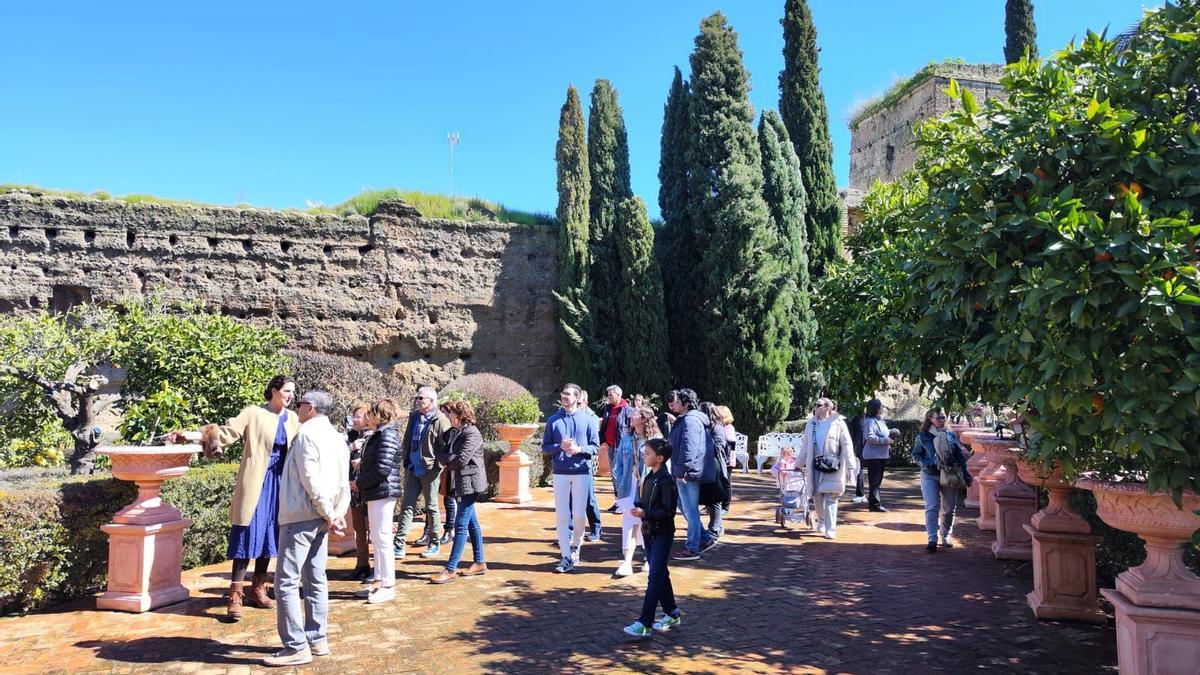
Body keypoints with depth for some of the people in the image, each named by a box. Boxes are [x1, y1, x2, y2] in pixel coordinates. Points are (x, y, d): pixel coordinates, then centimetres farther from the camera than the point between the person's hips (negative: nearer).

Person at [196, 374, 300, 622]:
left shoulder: (293, 420, 10)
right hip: (255, 484, -5)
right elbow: (225, 434, -8)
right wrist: (195, 435, -17)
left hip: (279, 484, 5)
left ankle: (257, 590, 23)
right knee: (248, 536, -6)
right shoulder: (254, 414, -3)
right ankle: (235, 596, 0)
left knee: (269, 536, 10)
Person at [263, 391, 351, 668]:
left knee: (286, 581, -4)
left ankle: (296, 647, -2)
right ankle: (317, 639, 18)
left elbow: (311, 480, -19)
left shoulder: (307, 434, -12)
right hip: (320, 519, 9)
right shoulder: (337, 438, 15)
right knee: (315, 580, 13)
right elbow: (344, 484, 11)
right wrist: (339, 513, 3)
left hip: (300, 517, -9)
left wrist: (329, 514, -14)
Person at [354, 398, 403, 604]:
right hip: (375, 494, 10)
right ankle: (378, 581, 24)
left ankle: (388, 586, 2)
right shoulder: (378, 435, 17)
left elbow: (383, 469, -21)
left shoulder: (387, 435, -15)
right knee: (376, 539, 15)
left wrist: (360, 482, -12)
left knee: (382, 539, -5)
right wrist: (362, 467, 6)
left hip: (383, 493, -10)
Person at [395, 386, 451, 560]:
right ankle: (399, 546, 7)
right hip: (412, 469, 6)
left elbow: (446, 446, -14)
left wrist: (438, 466, -15)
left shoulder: (440, 421, -12)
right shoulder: (413, 417, 10)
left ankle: (434, 544, 19)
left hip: (429, 470, -6)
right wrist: (406, 460, 13)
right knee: (407, 506, 5)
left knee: (431, 507, 6)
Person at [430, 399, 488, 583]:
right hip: (461, 483, 9)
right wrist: (446, 458, -10)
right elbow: (444, 452, 11)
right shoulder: (453, 432, 12)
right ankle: (479, 563, 24)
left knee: (461, 526, -7)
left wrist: (443, 458, -6)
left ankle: (450, 569, -5)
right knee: (472, 524, 15)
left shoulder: (472, 434, -14)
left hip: (470, 483, -9)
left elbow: (461, 460, -21)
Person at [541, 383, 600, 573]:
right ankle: (567, 557, 8)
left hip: (582, 472, -1)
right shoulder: (553, 420, 5)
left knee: (579, 514, 2)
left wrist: (580, 449, -16)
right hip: (560, 472, 1)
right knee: (561, 515, 1)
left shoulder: (588, 419, 1)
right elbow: (545, 446, 6)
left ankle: (576, 546, 28)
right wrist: (560, 447, -12)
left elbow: (596, 447, 1)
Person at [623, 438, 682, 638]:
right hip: (649, 532, 9)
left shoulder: (667, 481, -18)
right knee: (661, 575, 16)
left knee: (655, 578, -7)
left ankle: (644, 623, -7)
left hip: (662, 535, -9)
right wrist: (638, 507, -1)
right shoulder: (649, 478, 9)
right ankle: (672, 614, 29)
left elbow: (668, 511, -21)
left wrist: (645, 513, -27)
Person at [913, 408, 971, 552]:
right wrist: (925, 464, -15)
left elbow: (960, 455, 10)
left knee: (949, 508, 8)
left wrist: (965, 473, 6)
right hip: (930, 476, -3)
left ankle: (946, 537, 25)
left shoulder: (951, 435, 5)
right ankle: (932, 539, -10)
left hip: (950, 476, 3)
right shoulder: (923, 436, -2)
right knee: (932, 507, -10)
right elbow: (916, 454, 2)